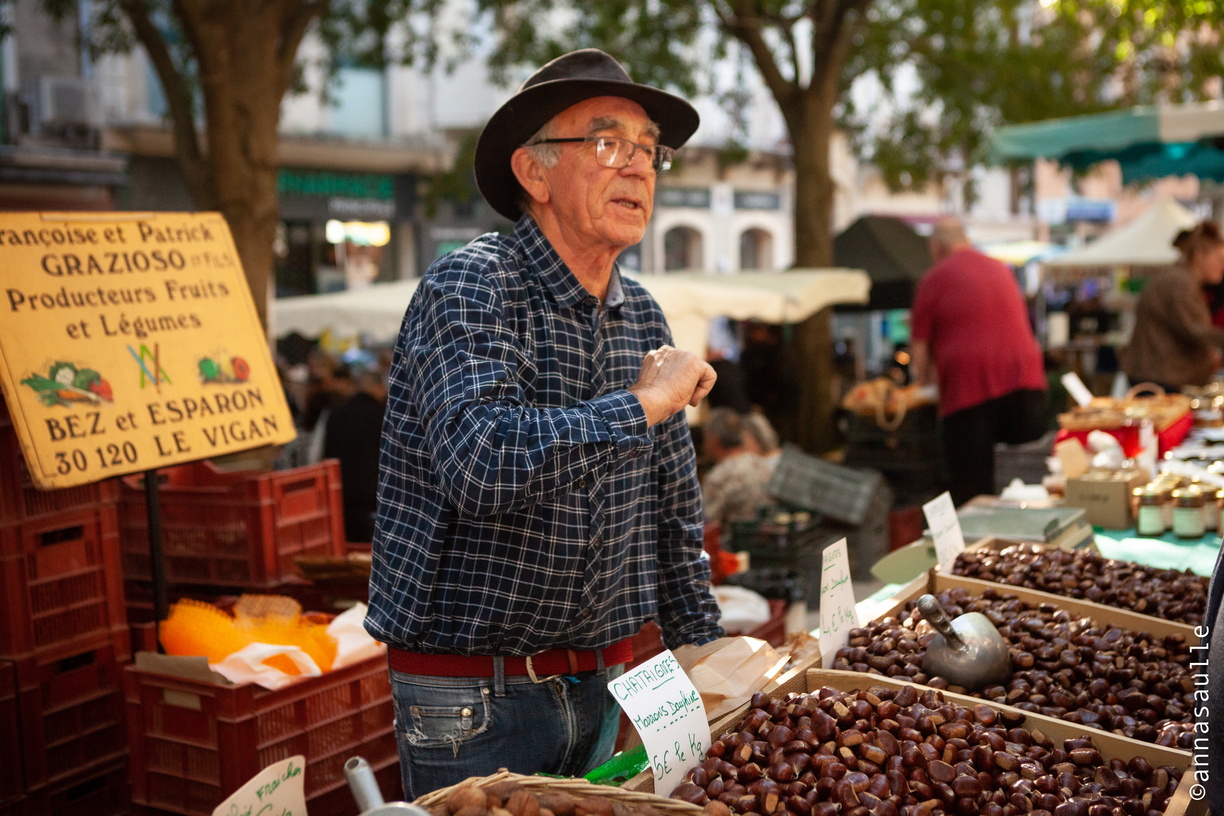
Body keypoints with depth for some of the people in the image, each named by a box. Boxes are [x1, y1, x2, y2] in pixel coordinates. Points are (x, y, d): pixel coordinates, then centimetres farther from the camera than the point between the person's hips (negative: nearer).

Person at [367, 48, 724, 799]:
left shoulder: (642, 317, 5)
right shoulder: (472, 287, -16)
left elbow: (675, 513, 12)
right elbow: (482, 465, -34)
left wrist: (705, 652, 12)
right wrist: (643, 403, -23)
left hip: (598, 686, 7)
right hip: (472, 699, -6)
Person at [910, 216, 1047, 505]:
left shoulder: (933, 279, 4)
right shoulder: (1001, 270, 22)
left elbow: (919, 348, 3)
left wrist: (926, 380, 22)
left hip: (970, 386, -5)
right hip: (1026, 379, 5)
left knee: (970, 491, -2)